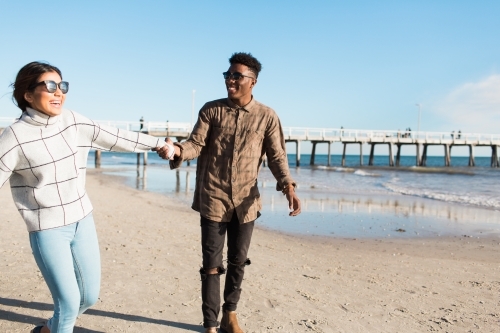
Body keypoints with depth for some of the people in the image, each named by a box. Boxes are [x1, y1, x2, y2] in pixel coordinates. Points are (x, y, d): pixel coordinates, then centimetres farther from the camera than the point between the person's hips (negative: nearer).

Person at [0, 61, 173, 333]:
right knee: (69, 302, -3)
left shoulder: (73, 122, -1)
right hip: (47, 230, -5)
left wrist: (160, 143, 13)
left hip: (82, 222, 5)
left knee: (89, 297, 15)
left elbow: (116, 138, 7)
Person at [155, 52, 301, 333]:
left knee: (238, 261, 14)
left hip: (246, 200, 1)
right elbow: (196, 144, -6)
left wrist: (288, 185, -16)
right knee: (212, 263, 3)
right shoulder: (211, 110, 0)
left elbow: (277, 157, 0)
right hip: (213, 198, -1)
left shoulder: (267, 116, 0)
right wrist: (177, 150, -28)